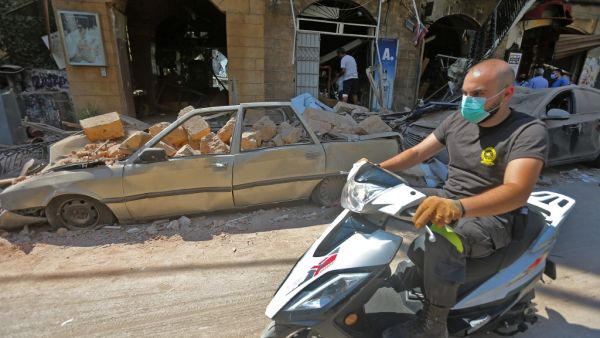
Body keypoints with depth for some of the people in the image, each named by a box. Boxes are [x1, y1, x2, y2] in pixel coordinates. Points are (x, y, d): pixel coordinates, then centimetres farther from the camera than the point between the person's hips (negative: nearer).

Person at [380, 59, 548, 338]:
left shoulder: (530, 132, -17)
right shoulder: (459, 120, 2)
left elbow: (518, 191, -33)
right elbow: (417, 152, 5)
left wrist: (457, 208, -52)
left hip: (491, 218, -7)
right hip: (446, 201, 7)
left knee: (438, 239, -37)